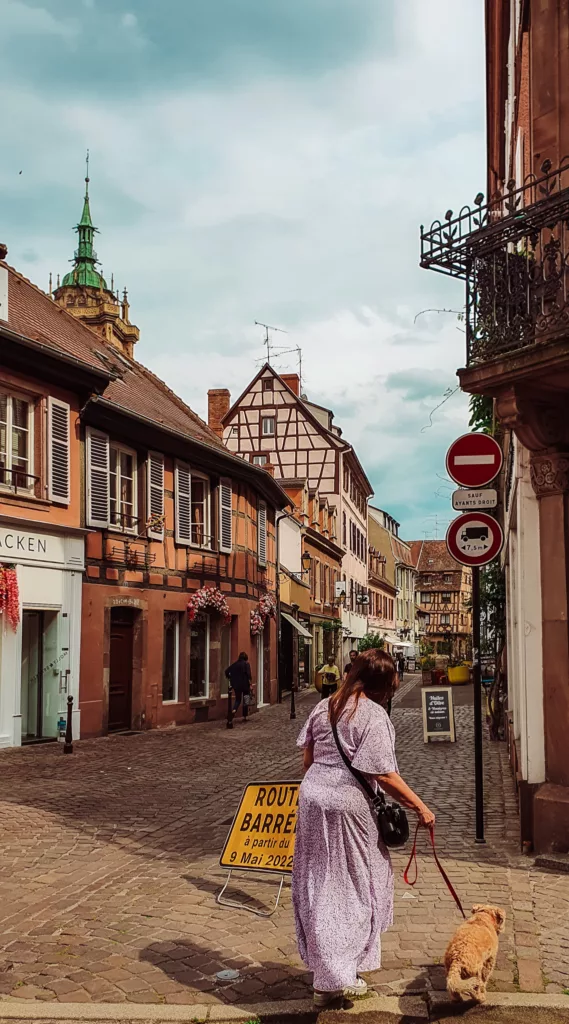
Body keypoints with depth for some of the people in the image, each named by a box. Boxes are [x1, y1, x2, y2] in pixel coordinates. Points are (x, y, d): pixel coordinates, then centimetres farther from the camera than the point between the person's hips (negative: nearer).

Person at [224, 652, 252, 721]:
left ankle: (234, 710, -17)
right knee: (245, 701, 10)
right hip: (245, 684, -3)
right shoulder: (246, 664, -6)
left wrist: (229, 678, 14)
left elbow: (227, 671, 3)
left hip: (236, 685, 3)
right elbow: (248, 674, -15)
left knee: (238, 699, 14)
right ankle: (244, 717, 10)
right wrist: (250, 684, -12)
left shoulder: (235, 664, 6)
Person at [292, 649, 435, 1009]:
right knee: (350, 885, 5)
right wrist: (420, 807, -9)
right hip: (348, 807, -7)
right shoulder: (374, 716, -14)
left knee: (319, 883, 15)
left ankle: (322, 963, 27)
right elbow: (384, 775, -17)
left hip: (312, 795, 7)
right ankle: (336, 979, 8)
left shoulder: (324, 707, 7)